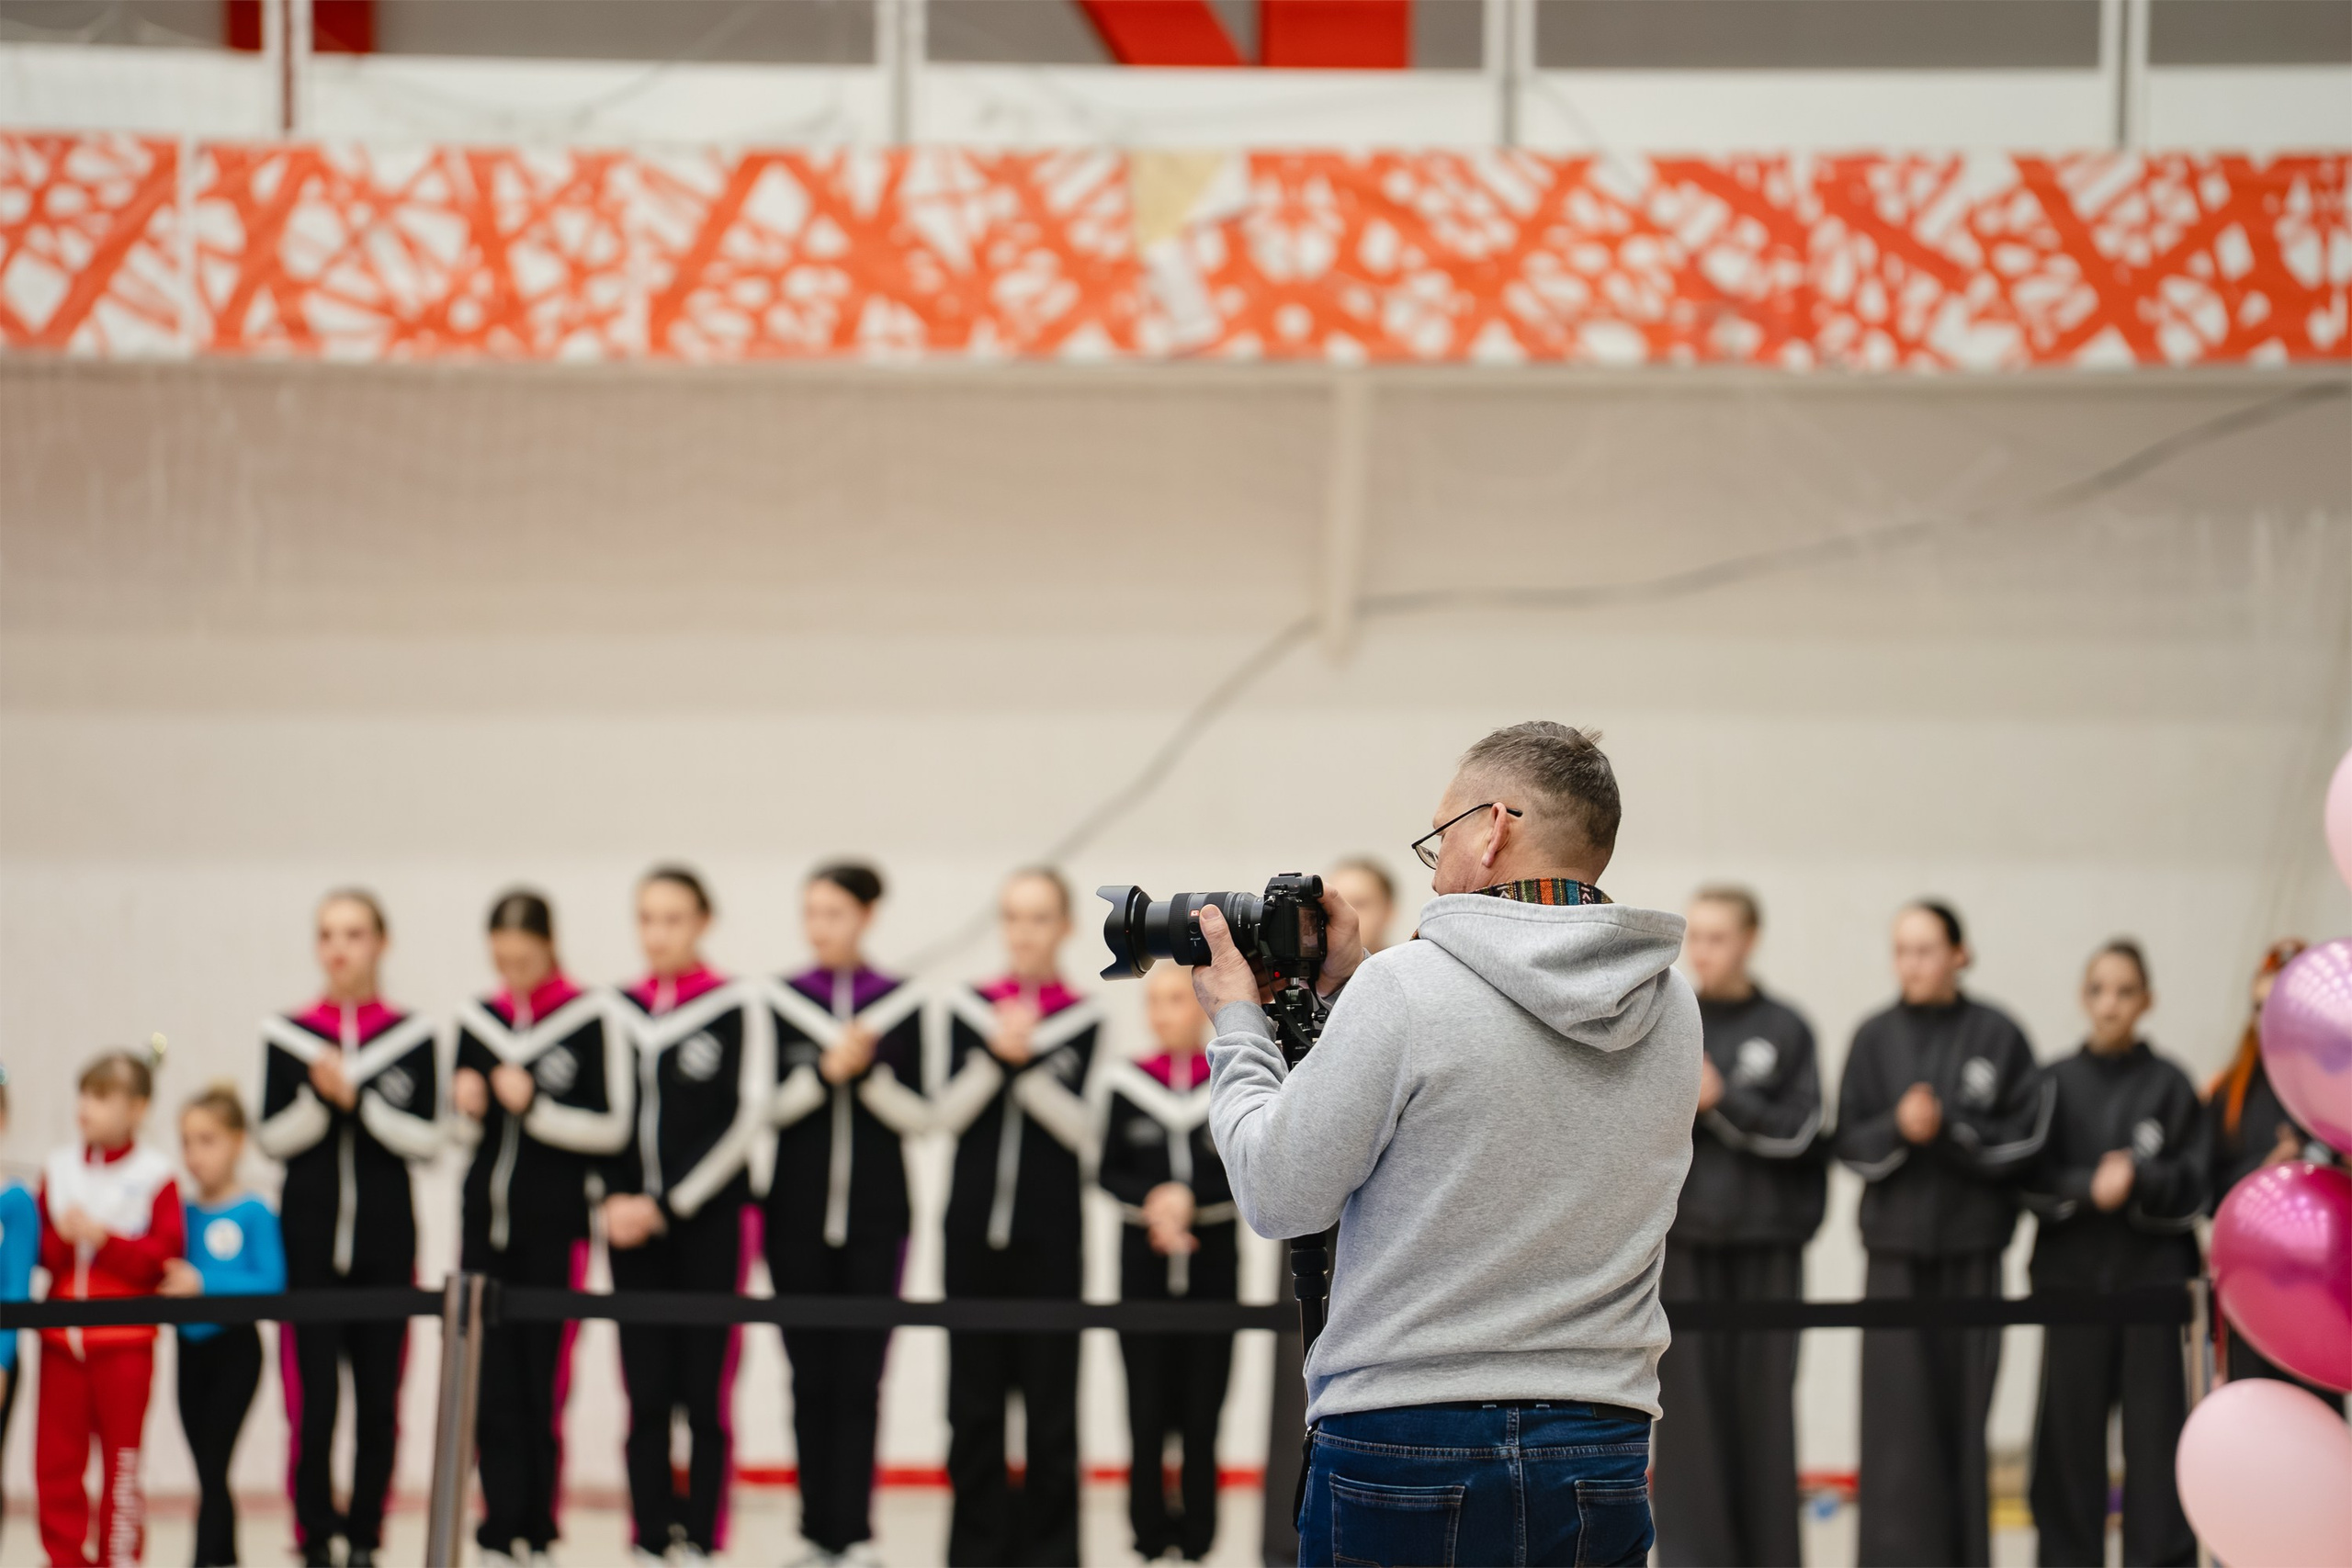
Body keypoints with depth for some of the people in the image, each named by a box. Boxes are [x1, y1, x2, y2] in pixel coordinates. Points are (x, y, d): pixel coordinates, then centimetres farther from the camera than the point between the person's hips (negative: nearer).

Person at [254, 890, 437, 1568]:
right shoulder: (287, 1036, 4)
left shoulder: (412, 1038, 2)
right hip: (309, 1238, 0)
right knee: (314, 1398, -5)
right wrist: (319, 1098, -14)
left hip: (386, 1239, 0)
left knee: (378, 1402, 3)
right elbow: (271, 1137, 2)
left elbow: (426, 1138, -4)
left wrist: (357, 1098, -14)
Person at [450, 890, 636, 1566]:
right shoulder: (477, 1020, 10)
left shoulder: (595, 1017, -4)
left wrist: (534, 1108, -15)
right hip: (485, 1215, 4)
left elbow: (612, 1127, -6)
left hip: (555, 1223, -4)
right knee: (491, 1382, -1)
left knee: (543, 1379, -1)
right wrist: (468, 1110, -3)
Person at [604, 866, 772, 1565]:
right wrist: (614, 1200, -4)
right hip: (634, 1222, 4)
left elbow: (744, 1118, -7)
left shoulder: (737, 1007, -3)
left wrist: (668, 1205, -10)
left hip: (710, 1218, -3)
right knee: (645, 1392, 2)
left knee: (707, 1392, -3)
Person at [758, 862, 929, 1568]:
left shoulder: (901, 1005, 3)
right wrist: (826, 1071, -16)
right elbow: (767, 1106, -2)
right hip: (798, 1213, 1)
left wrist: (869, 1073, -15)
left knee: (859, 1377, -3)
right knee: (812, 1376, 3)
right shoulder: (780, 1002, 4)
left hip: (875, 1216, -1)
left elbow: (918, 1114, 0)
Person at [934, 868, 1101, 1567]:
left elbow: (1081, 1127, -9)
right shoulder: (969, 1009, 6)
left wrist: (1027, 1062, -19)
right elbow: (948, 1111, -3)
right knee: (973, 1394, 5)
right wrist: (995, 1056, -17)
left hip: (1049, 1233, -2)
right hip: (975, 1226, 2)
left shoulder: (1081, 1020, 0)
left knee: (1050, 1392, 0)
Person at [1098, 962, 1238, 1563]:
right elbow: (1111, 1172, 4)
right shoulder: (1126, 1084, 3)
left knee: (1202, 1406, -2)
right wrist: (1153, 1201, -14)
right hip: (1143, 1259, 1)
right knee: (1147, 1406, 0)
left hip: (1213, 1256, -1)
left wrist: (1188, 1197, -17)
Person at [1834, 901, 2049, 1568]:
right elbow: (1851, 1144, 3)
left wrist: (1947, 1126, -15)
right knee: (1899, 1411, -6)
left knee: (1963, 1407, 3)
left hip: (1971, 1247, 0)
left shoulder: (1996, 1036, 1)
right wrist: (1898, 1128, -17)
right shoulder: (1875, 1037, 4)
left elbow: (2023, 1138, -3)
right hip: (1895, 1245, 0)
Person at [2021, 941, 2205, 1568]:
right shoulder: (2056, 1084, 6)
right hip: (2073, 1275, 1)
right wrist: (2091, 1188, -17)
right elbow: (2035, 1181, 0)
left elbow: (2191, 1186, -1)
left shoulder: (2169, 1086, 3)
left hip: (2152, 1277, -1)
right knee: (2070, 1423, 2)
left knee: (2154, 1423, -3)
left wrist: (2137, 1180, -18)